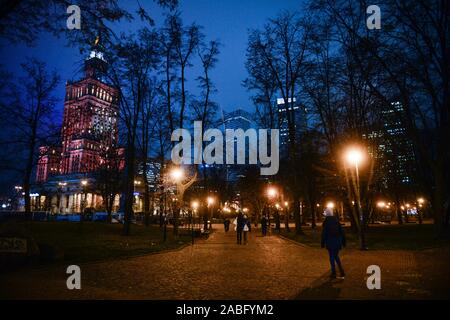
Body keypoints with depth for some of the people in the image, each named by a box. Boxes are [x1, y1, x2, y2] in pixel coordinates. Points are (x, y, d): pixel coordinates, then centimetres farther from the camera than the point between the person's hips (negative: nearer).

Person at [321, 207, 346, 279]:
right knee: (336, 256, 19)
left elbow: (324, 233, -10)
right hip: (337, 241, 5)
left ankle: (333, 274, 9)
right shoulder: (336, 220, 3)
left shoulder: (326, 222, -10)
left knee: (332, 257, 5)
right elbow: (341, 231, 6)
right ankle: (342, 272, 11)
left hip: (330, 242, -5)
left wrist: (323, 243, -4)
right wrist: (343, 241, 13)